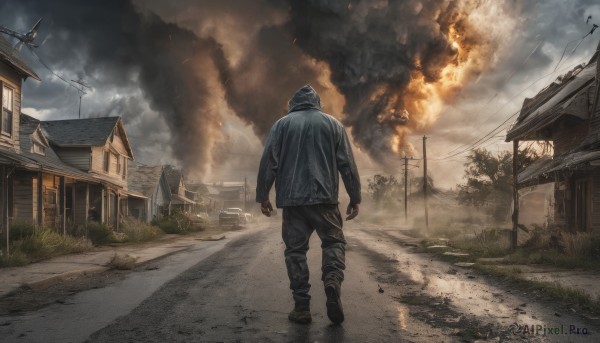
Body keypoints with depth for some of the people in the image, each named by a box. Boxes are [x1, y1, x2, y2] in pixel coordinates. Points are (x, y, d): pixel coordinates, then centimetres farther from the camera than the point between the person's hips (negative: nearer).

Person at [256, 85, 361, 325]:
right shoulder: (332, 123, 10)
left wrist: (263, 196, 7)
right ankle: (333, 279, -16)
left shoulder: (282, 124, 9)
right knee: (334, 241, 12)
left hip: (292, 199, 0)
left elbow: (268, 162, 2)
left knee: (295, 249, 6)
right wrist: (355, 197, 8)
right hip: (324, 197, 0)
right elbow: (347, 164, 5)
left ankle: (301, 307, 4)